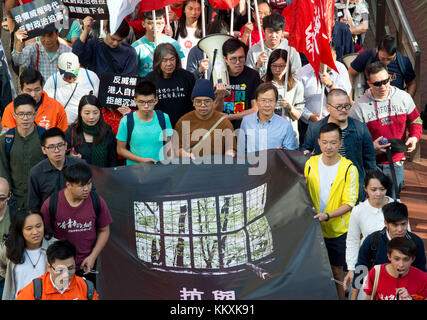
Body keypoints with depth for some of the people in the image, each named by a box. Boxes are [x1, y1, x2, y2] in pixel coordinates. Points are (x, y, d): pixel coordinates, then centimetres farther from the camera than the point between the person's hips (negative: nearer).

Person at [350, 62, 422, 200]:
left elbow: (415, 121, 14)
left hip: (395, 163, 2)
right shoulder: (359, 107, -9)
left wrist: (414, 137, -7)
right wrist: (371, 146, -21)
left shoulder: (403, 97, 0)